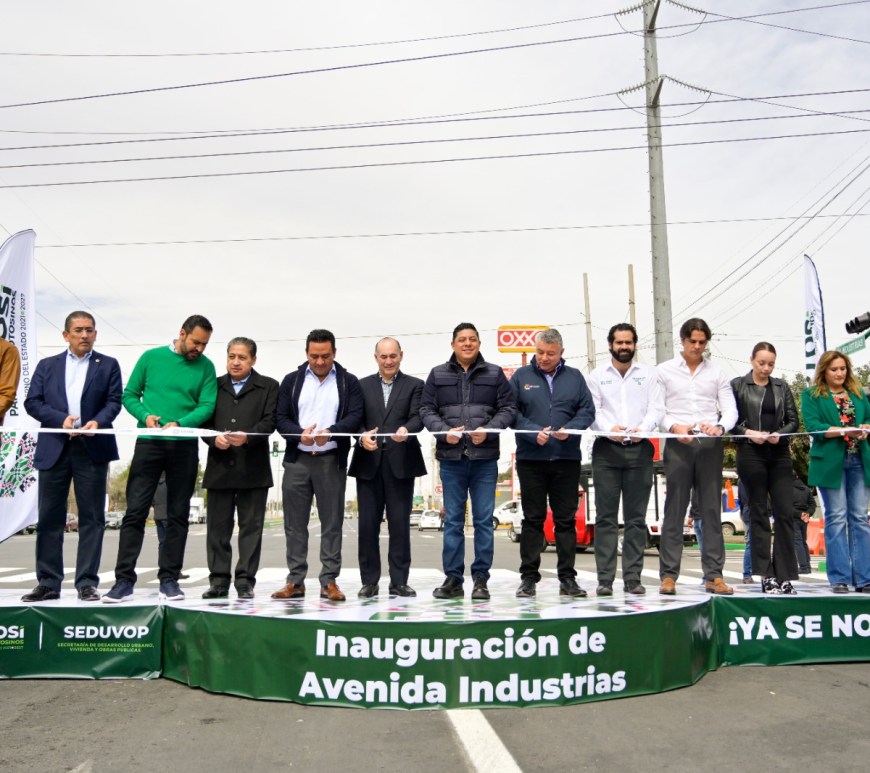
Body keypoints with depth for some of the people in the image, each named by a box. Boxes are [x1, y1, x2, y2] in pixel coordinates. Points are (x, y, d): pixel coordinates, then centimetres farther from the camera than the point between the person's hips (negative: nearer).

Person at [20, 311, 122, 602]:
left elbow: (114, 402, 2)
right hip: (53, 448, 2)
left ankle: (87, 583, 7)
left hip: (92, 449, -1)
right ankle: (48, 584, 12)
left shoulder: (108, 365, 11)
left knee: (92, 517, 0)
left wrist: (98, 421, -18)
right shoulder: (47, 366, 15)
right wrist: (61, 418, -11)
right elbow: (32, 402, 6)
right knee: (49, 518, 3)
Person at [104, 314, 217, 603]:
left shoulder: (206, 367, 5)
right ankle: (124, 580, 2)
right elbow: (129, 395, 6)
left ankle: (169, 579, 13)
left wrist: (180, 423, -21)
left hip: (184, 447, 1)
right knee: (135, 512, -3)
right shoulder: (151, 357, 5)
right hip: (149, 442, -1)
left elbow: (207, 406, -4)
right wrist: (146, 415, -13)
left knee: (178, 515, 5)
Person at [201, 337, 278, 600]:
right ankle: (219, 581, 12)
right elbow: (203, 420, 8)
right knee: (218, 526, 5)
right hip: (219, 467, 2)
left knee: (251, 526, 1)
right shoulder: (214, 386, 14)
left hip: (253, 468, -2)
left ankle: (245, 581, 7)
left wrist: (247, 437, -21)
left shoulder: (268, 386, 7)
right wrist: (214, 439, -12)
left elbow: (269, 421, -4)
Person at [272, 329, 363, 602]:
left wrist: (330, 432, -22)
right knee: (295, 523, 4)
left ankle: (329, 581, 8)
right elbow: (281, 418, 4)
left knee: (332, 522, 1)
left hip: (332, 460, -2)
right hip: (297, 460, 2)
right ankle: (295, 581, 13)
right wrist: (300, 435, -15)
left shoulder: (349, 382, 5)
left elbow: (355, 416, -5)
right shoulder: (292, 381, 10)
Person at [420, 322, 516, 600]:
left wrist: (488, 429, -11)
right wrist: (444, 431, -11)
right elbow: (427, 410, 6)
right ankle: (453, 578, 14)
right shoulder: (437, 374, 9)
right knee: (452, 520, 7)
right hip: (451, 458, 1)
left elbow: (508, 408, 5)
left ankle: (481, 579, 12)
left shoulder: (494, 374, 7)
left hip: (485, 458, 0)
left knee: (484, 520, 3)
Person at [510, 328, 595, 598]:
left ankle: (567, 578, 15)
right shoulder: (521, 376, 4)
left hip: (567, 458, 1)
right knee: (532, 519, 5)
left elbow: (587, 410, 5)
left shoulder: (574, 377, 9)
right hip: (531, 458, -1)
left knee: (566, 520, 6)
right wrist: (534, 433, -15)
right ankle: (529, 577, 13)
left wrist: (569, 429, -13)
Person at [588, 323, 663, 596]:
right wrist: (609, 429, -17)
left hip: (639, 450, 1)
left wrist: (642, 429, -15)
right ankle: (605, 579, 0)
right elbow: (592, 411, 2)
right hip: (606, 450, -1)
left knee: (636, 518, 3)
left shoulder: (648, 374, 13)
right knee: (606, 517, -2)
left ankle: (632, 578, 8)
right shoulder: (597, 376, 11)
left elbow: (657, 409, 4)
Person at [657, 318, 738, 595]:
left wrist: (720, 427, -17)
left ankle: (714, 576, 9)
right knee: (674, 510, -1)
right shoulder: (665, 370, 7)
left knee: (711, 511, 4)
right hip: (678, 444, -2)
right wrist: (675, 427, -17)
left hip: (710, 445, 2)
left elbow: (730, 409, 5)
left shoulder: (717, 373, 12)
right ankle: (668, 575, 3)